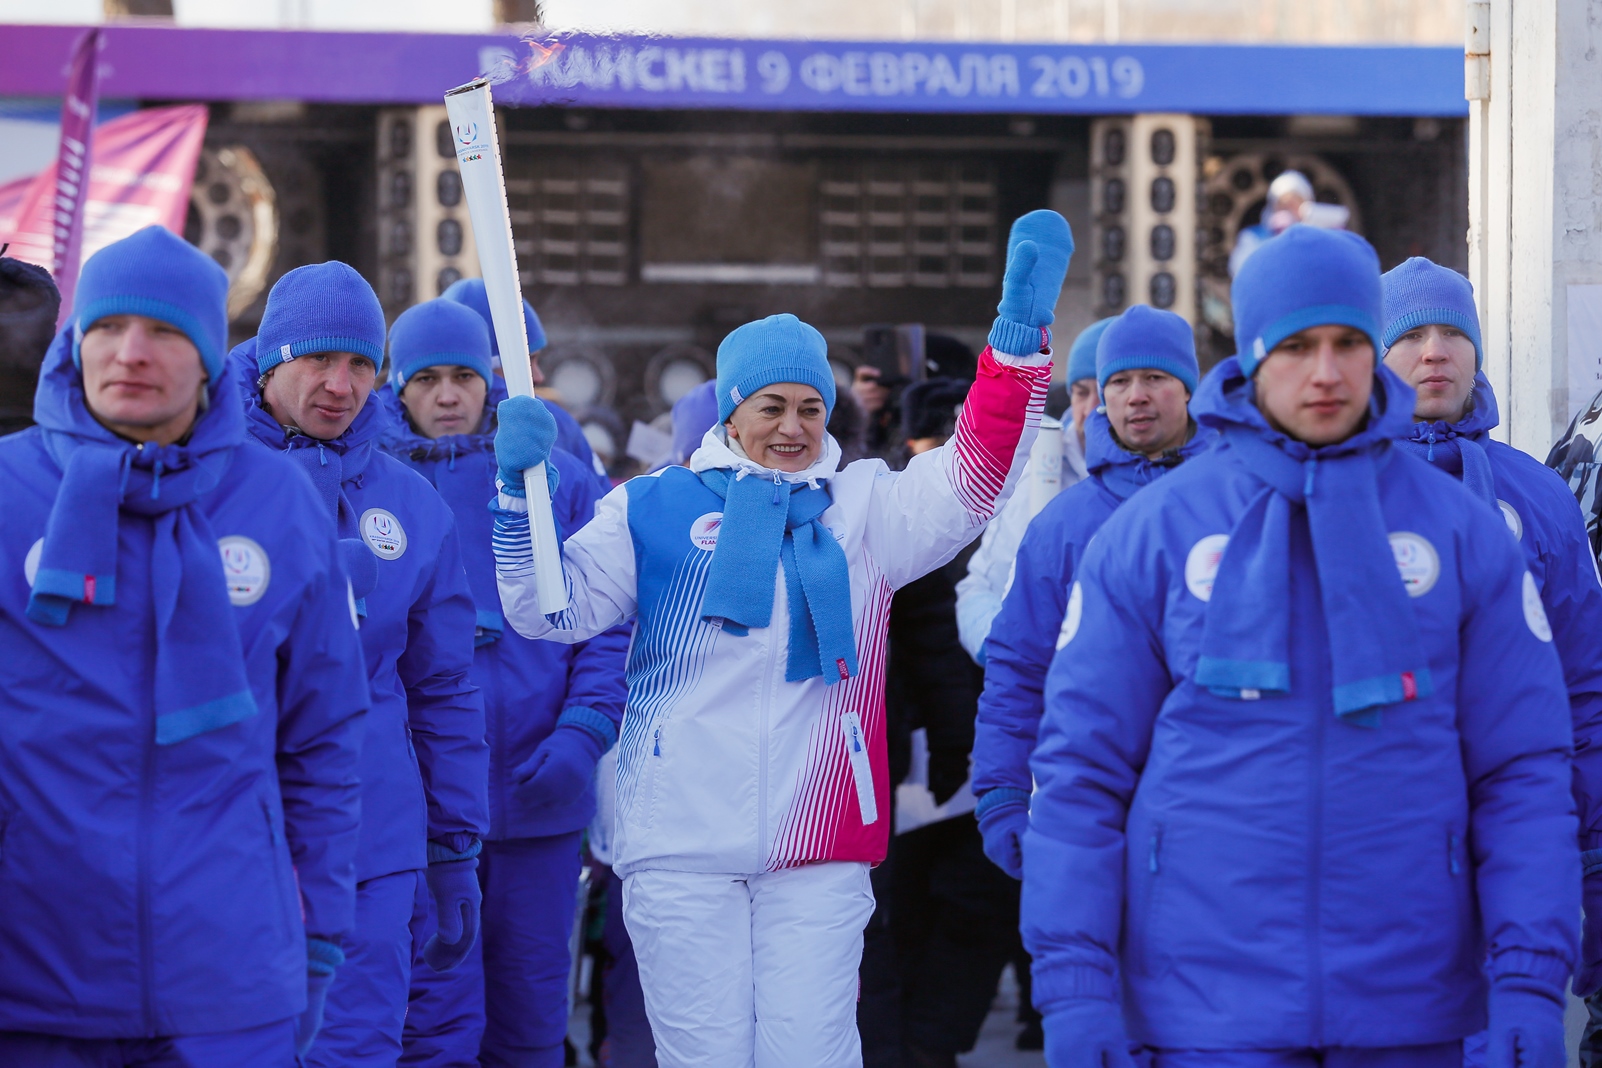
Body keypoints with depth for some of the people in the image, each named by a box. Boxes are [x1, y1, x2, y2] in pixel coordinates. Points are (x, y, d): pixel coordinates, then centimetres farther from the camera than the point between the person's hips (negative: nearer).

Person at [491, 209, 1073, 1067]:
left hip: (819, 851, 1)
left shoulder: (861, 507, 10)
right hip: (682, 847, -1)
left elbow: (971, 482, -5)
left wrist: (1021, 332, -17)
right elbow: (554, 608, -1)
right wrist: (520, 486, -18)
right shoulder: (655, 508, 7)